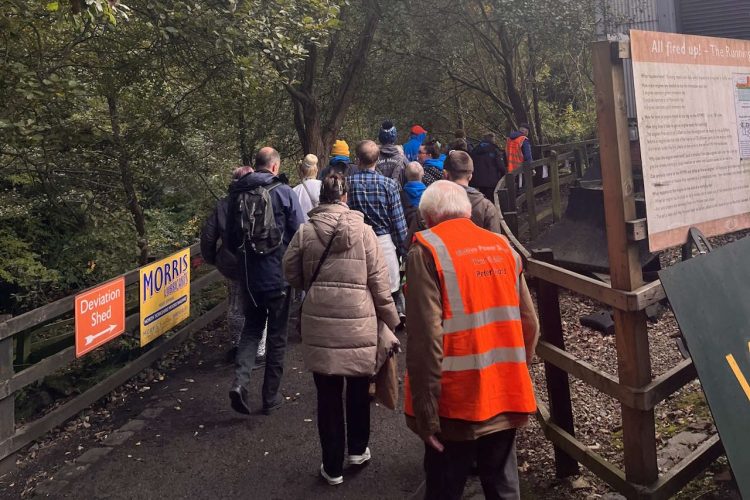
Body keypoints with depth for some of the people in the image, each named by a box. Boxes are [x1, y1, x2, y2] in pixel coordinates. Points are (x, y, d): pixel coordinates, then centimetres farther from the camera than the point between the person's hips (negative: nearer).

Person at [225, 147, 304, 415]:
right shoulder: (284, 192, -9)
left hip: (249, 275, 3)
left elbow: (230, 237, 9)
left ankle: (240, 381, -3)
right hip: (279, 274, -3)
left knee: (251, 328, 18)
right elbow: (300, 234, -9)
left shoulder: (237, 193, 2)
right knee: (276, 334, 9)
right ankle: (271, 397, 17)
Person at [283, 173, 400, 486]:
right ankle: (358, 449, 35)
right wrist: (390, 319, 8)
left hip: (319, 322, 1)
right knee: (358, 387, 19)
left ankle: (333, 466, 20)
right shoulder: (363, 230, -4)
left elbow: (291, 273, 7)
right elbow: (379, 280, -3)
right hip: (358, 321, -1)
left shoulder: (305, 232, -1)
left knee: (328, 394, 10)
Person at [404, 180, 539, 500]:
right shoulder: (503, 246, 8)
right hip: (506, 396, 6)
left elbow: (426, 337, -18)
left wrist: (426, 413, -15)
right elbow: (529, 324, 10)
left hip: (456, 403, -5)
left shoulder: (427, 250, -10)